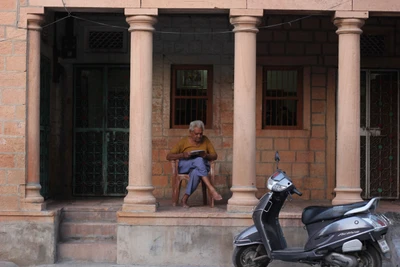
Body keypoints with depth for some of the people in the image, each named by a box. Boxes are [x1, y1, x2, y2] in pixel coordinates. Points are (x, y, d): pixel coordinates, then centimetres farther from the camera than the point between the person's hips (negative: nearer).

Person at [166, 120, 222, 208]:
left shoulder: (205, 140, 8)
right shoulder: (184, 142, 0)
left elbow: (215, 156, 9)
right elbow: (168, 156, -3)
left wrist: (206, 155, -15)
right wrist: (182, 155, -21)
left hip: (202, 166, 2)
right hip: (185, 166, -2)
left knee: (196, 173, -40)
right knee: (199, 160, -37)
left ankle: (184, 199, -29)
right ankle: (212, 190, -45)